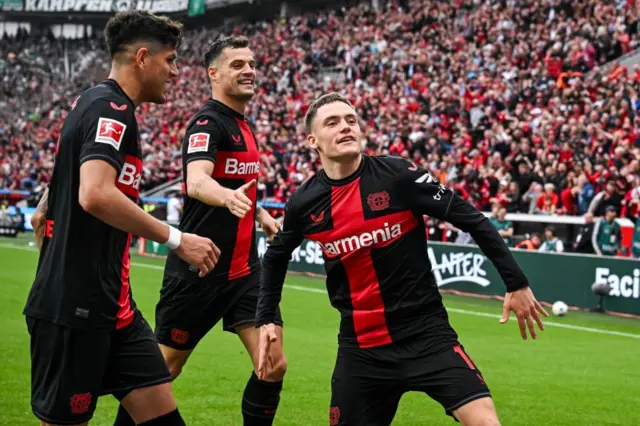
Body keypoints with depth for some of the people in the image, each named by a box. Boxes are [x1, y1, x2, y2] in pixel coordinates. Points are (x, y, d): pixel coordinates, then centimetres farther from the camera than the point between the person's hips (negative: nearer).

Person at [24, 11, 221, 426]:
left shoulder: (92, 103, 17)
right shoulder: (111, 109, -13)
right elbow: (95, 194, -30)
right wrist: (175, 238, -24)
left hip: (110, 305, 10)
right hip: (76, 308, -10)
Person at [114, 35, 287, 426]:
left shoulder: (244, 127, 13)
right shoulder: (208, 123, -13)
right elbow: (196, 183, -33)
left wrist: (260, 214, 12)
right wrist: (228, 196, -53)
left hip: (244, 269, 7)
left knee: (274, 366, -4)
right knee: (164, 370, 5)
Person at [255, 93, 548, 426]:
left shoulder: (398, 175, -11)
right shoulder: (304, 203, -1)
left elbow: (473, 221, -7)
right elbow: (276, 256, 20)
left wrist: (516, 283, -8)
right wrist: (266, 318, 15)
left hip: (426, 334, -3)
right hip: (359, 346, 3)